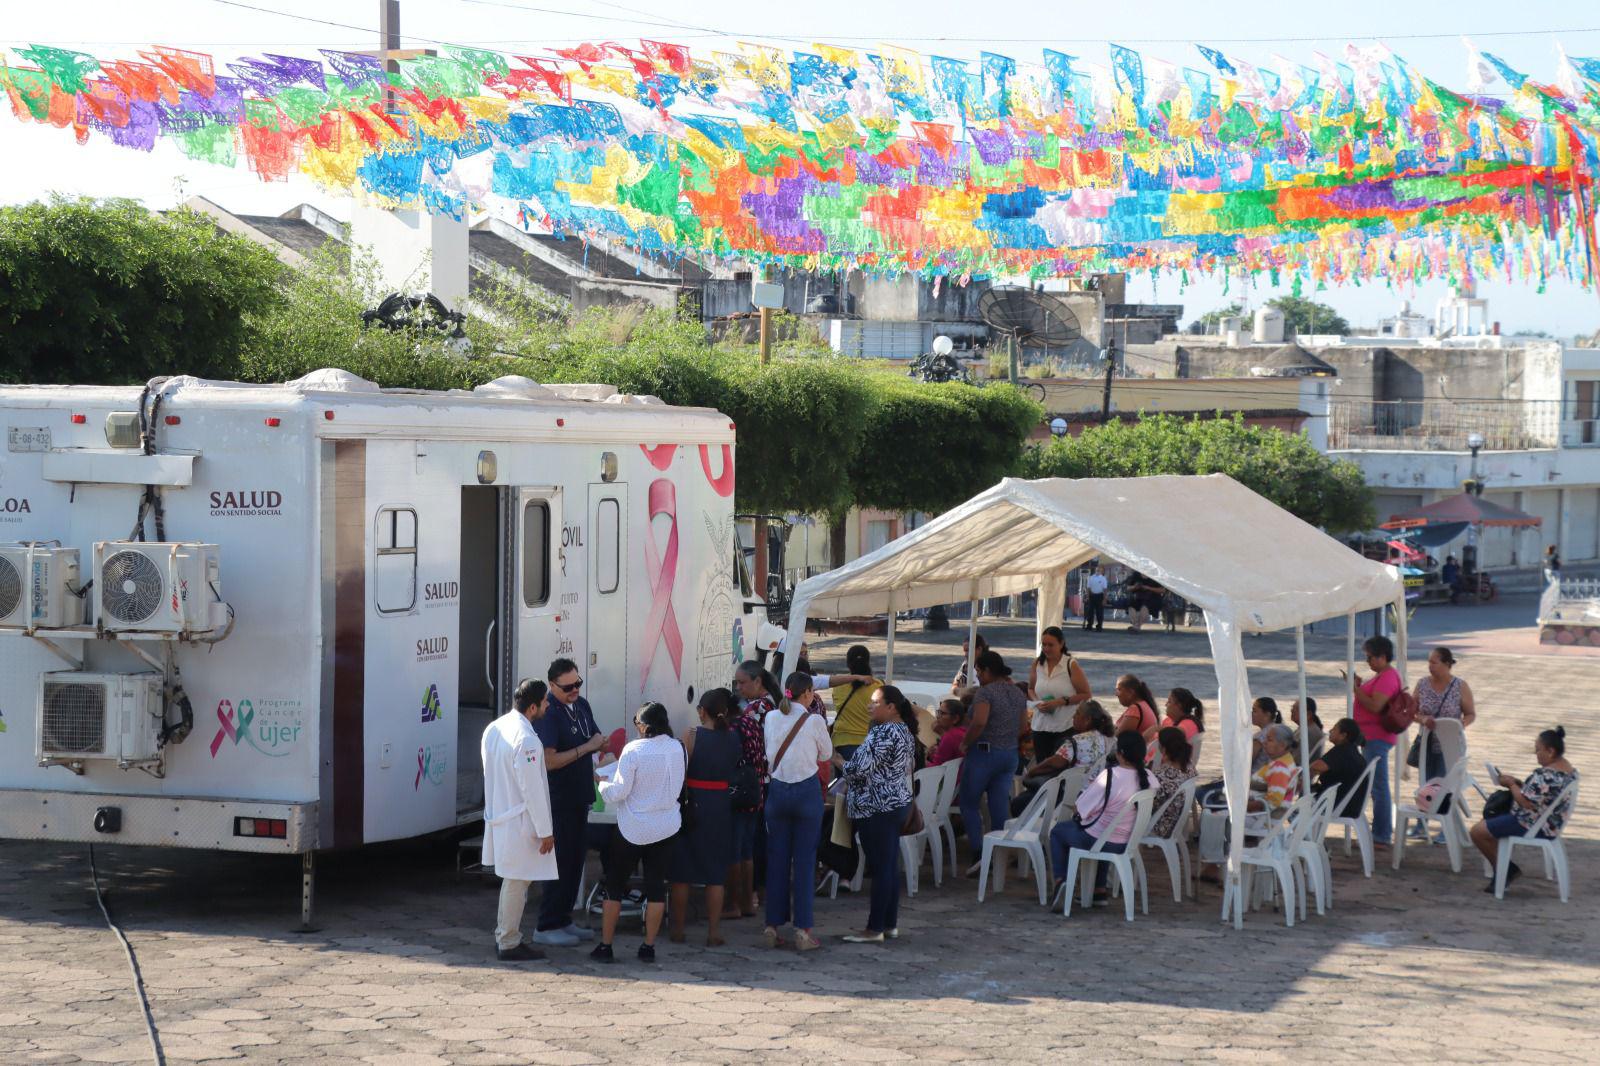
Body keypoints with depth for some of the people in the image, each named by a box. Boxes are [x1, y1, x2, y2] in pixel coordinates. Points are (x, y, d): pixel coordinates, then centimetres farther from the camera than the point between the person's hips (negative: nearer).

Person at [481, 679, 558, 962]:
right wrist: (545, 831, -14)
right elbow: (532, 789, -21)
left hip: (497, 816, 9)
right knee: (516, 882, 2)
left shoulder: (493, 729, 6)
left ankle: (504, 935, 23)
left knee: (514, 880, 18)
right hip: (518, 821, -9)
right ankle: (508, 944, 9)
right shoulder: (527, 739, -22)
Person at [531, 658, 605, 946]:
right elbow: (549, 761, -23)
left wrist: (602, 743, 1)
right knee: (561, 862, -5)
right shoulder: (548, 714, -17)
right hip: (559, 800, -9)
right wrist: (586, 748, -21)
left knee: (576, 860, 13)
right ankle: (547, 927, 1)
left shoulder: (581, 705, 9)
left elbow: (596, 737, 25)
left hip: (579, 798, 9)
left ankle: (564, 921, 22)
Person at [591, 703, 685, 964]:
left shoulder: (634, 750, -18)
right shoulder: (676, 749, -4)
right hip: (666, 827, 4)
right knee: (656, 886, 10)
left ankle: (605, 946, 10)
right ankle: (649, 947, 12)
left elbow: (618, 792, -15)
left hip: (634, 829, -4)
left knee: (615, 885, 8)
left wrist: (602, 783, 6)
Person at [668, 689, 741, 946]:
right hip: (722, 809, 3)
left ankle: (677, 929, 15)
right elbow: (738, 773, 3)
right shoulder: (734, 738, 0)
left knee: (682, 873, 9)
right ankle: (714, 932, 8)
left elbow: (680, 776, -10)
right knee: (715, 874, 9)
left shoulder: (693, 737, -10)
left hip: (693, 806, -3)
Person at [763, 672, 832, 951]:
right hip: (806, 790, -3)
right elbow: (826, 754, 5)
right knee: (804, 859, 1)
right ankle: (803, 929, 1)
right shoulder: (814, 721, -9)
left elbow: (768, 752, 12)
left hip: (777, 789, 3)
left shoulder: (771, 718, 2)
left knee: (776, 857, 9)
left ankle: (773, 927, 11)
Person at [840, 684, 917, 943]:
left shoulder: (883, 733, -18)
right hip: (899, 803, 10)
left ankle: (875, 929, -3)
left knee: (880, 868, -6)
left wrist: (847, 776, -1)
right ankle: (890, 924, 17)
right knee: (891, 866, 12)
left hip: (877, 808, -10)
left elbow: (862, 767, -23)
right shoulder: (904, 732, 13)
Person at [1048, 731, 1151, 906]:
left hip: (1097, 841, -5)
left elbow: (1083, 808, -18)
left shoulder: (1110, 776, -29)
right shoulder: (1148, 778, -11)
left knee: (1058, 831, 23)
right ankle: (1100, 891, 36)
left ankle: (1060, 880, 12)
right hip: (1128, 844, 5)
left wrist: (1089, 785, 1)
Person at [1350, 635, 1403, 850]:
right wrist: (1360, 685, 10)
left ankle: (1381, 837, -9)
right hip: (1373, 737, 11)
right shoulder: (1383, 675, 17)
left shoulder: (1388, 677, -16)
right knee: (1376, 787, 16)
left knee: (1378, 787, -9)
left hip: (1377, 738, -11)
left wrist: (1355, 688, -19)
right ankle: (1384, 832, 24)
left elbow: (1375, 706, -24)